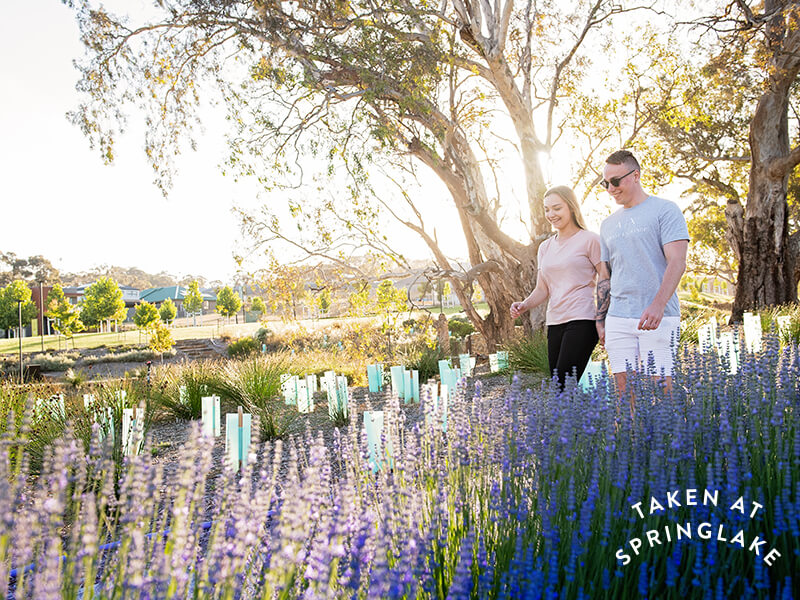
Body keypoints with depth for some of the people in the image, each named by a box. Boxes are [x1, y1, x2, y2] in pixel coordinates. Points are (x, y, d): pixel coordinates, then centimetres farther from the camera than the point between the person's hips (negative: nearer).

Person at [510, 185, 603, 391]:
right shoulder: (545, 247, 18)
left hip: (581, 320, -6)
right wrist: (524, 305, -3)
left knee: (564, 387, -17)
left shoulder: (589, 240, 0)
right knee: (558, 386, 4)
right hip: (554, 323, 7)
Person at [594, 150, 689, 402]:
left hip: (659, 317, -5)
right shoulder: (608, 224, 19)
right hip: (617, 319, 5)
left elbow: (677, 262, -10)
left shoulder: (664, 210, 1)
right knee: (625, 391, 2)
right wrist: (600, 321, 16)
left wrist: (658, 305, -23)